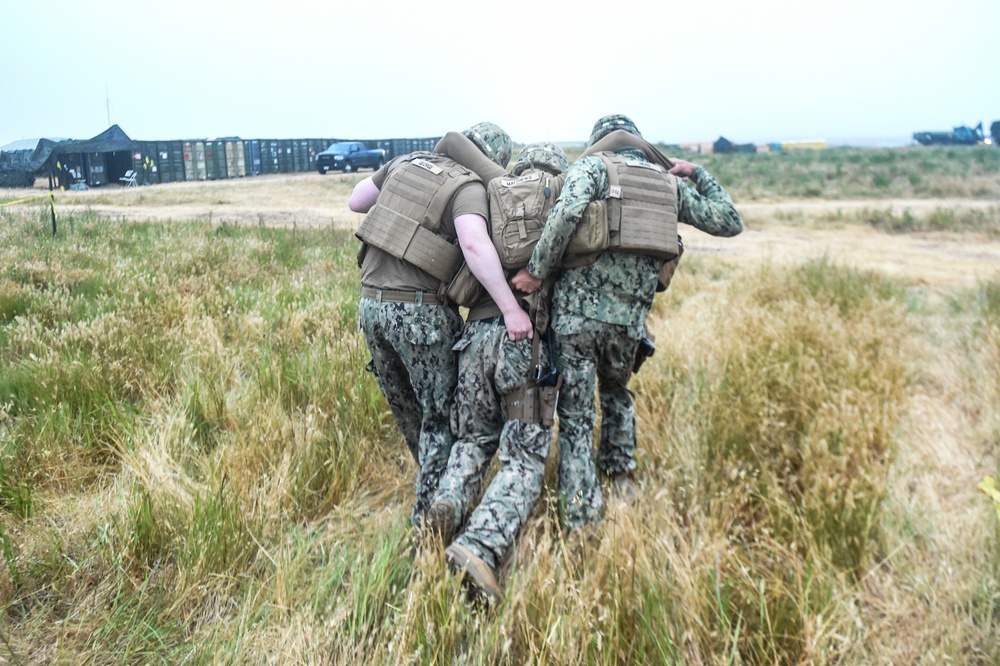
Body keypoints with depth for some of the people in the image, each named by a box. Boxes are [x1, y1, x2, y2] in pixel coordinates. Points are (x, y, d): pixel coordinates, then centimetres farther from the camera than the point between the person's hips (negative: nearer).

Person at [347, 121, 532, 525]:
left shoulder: (408, 162, 11)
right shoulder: (469, 188, -7)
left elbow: (356, 201, 21)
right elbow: (474, 243, -27)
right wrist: (511, 308, -30)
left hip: (371, 303, 7)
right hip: (419, 310, -6)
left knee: (407, 411, 21)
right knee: (442, 413, 11)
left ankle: (436, 483, 40)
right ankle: (429, 515, 17)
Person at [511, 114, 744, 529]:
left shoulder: (593, 165, 3)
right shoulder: (670, 182, 14)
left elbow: (568, 211, -19)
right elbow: (730, 222, 19)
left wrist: (537, 270, -14)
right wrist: (697, 175, 28)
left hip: (576, 312, -3)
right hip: (629, 319, 4)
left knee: (575, 416, 7)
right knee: (617, 392, 31)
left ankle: (580, 516, 8)